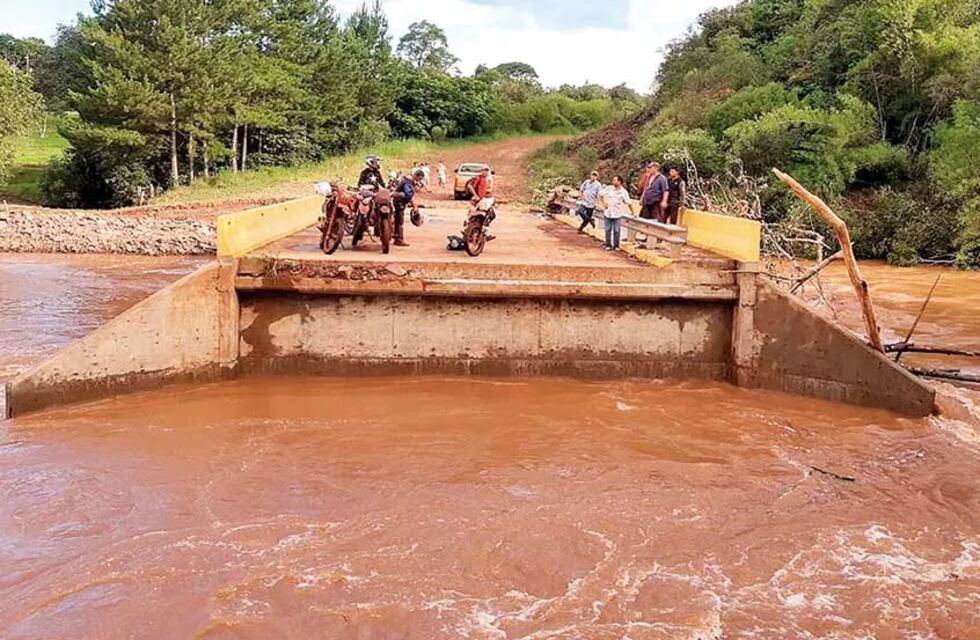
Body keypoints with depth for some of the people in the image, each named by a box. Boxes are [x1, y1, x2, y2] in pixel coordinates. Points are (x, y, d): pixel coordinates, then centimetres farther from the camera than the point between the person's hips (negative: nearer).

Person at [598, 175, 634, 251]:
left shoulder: (623, 192, -8)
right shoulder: (609, 188, -3)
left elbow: (629, 203, -6)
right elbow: (600, 194, 9)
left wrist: (632, 213, -7)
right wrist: (603, 204, 2)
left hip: (618, 215, -2)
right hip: (608, 213, 2)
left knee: (617, 231, 1)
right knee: (608, 230, 7)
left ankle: (616, 246, 14)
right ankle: (608, 245, 18)